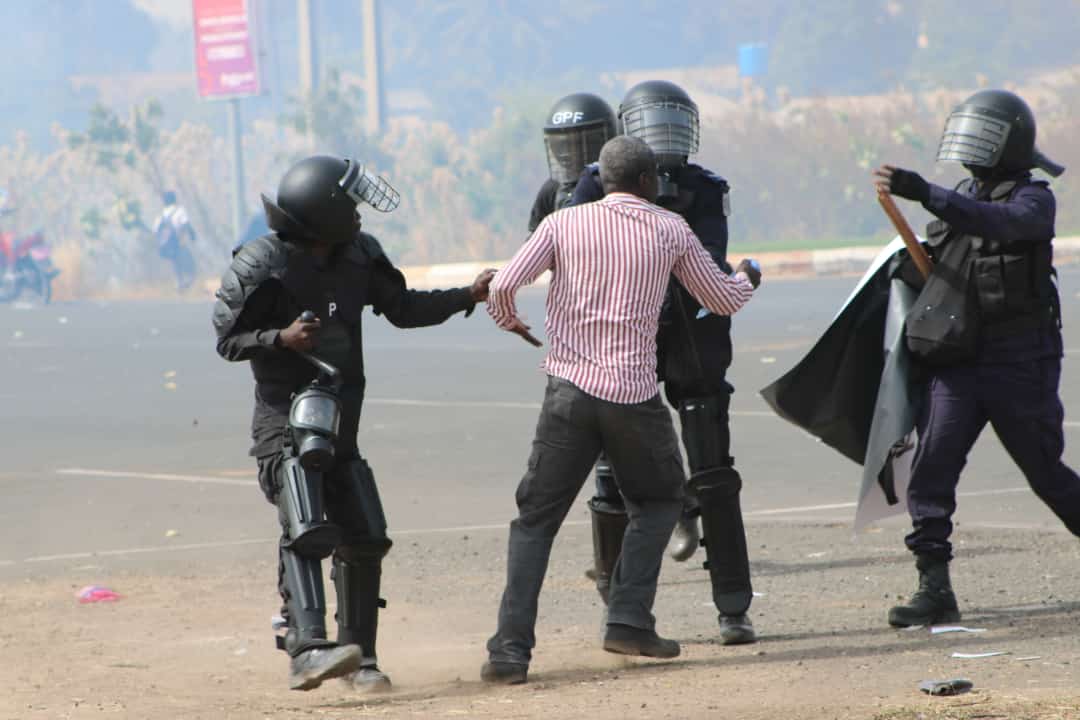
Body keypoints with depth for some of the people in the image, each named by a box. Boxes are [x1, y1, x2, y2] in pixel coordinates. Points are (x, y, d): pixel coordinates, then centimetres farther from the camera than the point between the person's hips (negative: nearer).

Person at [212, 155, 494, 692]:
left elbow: (402, 309, 16)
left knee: (365, 539, 6)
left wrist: (468, 296, 10)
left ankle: (358, 657, 19)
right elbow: (228, 338, -9)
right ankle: (308, 650, -36)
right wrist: (282, 338, -26)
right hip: (285, 422, -7)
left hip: (340, 424, 7)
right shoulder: (259, 266, -14)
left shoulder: (357, 256, 4)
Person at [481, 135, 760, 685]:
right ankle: (629, 621, 8)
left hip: (570, 388, 0)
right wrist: (746, 279, 40)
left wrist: (509, 322, 18)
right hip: (635, 393, 0)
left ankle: (511, 648, -7)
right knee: (658, 500, 23)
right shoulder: (670, 231, 6)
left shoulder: (564, 223, 5)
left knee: (536, 519, 6)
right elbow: (723, 300, 17)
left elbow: (503, 285, -5)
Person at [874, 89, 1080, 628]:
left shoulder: (1034, 200, -8)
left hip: (1020, 365, -6)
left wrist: (924, 194, -39)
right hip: (957, 362, 6)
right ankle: (934, 589, -9)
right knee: (930, 471, -9)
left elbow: (998, 222, -31)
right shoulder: (963, 198, 13)